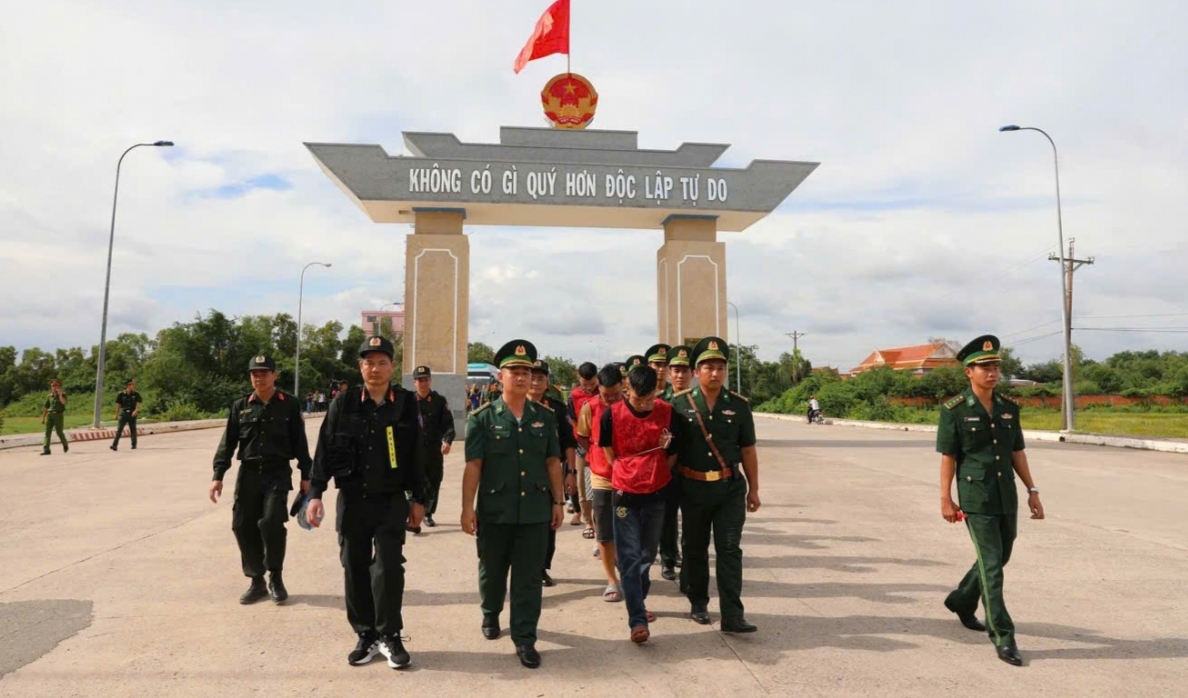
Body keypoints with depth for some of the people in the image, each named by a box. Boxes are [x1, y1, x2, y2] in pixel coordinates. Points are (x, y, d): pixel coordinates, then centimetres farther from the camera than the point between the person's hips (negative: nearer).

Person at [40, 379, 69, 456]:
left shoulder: (63, 394, 1)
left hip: (59, 415, -4)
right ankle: (46, 450, -8)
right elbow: (46, 408, 15)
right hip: (50, 415, 4)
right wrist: (43, 418, 13)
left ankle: (65, 445, 24)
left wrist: (60, 394, -18)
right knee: (47, 432, -5)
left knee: (59, 432, -1)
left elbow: (63, 402, -22)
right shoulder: (49, 396, 11)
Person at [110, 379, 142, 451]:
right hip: (123, 413, -1)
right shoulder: (121, 395, 1)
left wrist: (136, 411, -22)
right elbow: (118, 405, 6)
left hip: (132, 414, 1)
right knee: (119, 429, -7)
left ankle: (134, 445, 15)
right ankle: (114, 445, -10)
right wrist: (116, 414, 7)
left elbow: (138, 403, -5)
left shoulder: (136, 394, 2)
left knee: (133, 430, 7)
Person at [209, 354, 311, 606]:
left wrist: (305, 476, 0)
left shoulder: (289, 405, 0)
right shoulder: (240, 406, 6)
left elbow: (299, 442, 1)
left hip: (278, 473, -3)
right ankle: (257, 581, 18)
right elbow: (227, 442, 6)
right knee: (243, 527, 4)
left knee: (272, 522, -15)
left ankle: (275, 577, 4)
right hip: (248, 473, 3)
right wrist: (218, 475, -1)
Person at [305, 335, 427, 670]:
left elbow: (417, 454, 2)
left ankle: (389, 636, 14)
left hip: (391, 502, -1)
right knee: (355, 570, 9)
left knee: (389, 568, -3)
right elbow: (325, 451, 0)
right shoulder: (343, 403, 0)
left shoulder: (407, 404, -2)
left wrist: (417, 498, 3)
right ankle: (366, 636, 23)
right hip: (352, 500, 2)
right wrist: (315, 494, -8)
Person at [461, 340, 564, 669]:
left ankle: (525, 639, 17)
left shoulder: (544, 417, 3)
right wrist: (468, 507, -11)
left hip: (535, 511, 1)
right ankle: (490, 614, 45)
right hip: (494, 511, -1)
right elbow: (473, 466, -8)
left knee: (529, 578, 6)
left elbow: (553, 463, 7)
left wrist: (558, 501, 4)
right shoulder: (482, 418, -6)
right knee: (492, 572, 18)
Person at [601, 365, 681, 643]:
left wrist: (655, 476, 4)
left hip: (656, 495, 2)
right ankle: (638, 620, -2)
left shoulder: (668, 413, -7)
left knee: (647, 555, 15)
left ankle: (638, 603, 35)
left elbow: (673, 454, 4)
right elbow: (610, 454, 3)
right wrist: (629, 476, 3)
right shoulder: (612, 415, -11)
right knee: (629, 558, -4)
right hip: (625, 494, -2)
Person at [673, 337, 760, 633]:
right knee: (695, 549, 13)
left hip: (731, 488, 1)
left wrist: (753, 489, 5)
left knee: (729, 550, -1)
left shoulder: (738, 405, 0)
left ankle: (732, 616, 4)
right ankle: (698, 604, 30)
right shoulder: (679, 404, -5)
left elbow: (747, 451, 6)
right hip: (693, 488, 0)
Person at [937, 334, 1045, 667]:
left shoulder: (1009, 408, 6)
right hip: (975, 499, -6)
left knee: (1000, 558, 17)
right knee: (991, 565, -6)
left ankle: (961, 601, 41)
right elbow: (947, 457, -7)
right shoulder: (954, 411, -9)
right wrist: (945, 499, -9)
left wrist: (1032, 491, 7)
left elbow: (1017, 453, 11)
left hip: (1007, 497, 6)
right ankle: (1003, 638, 3)